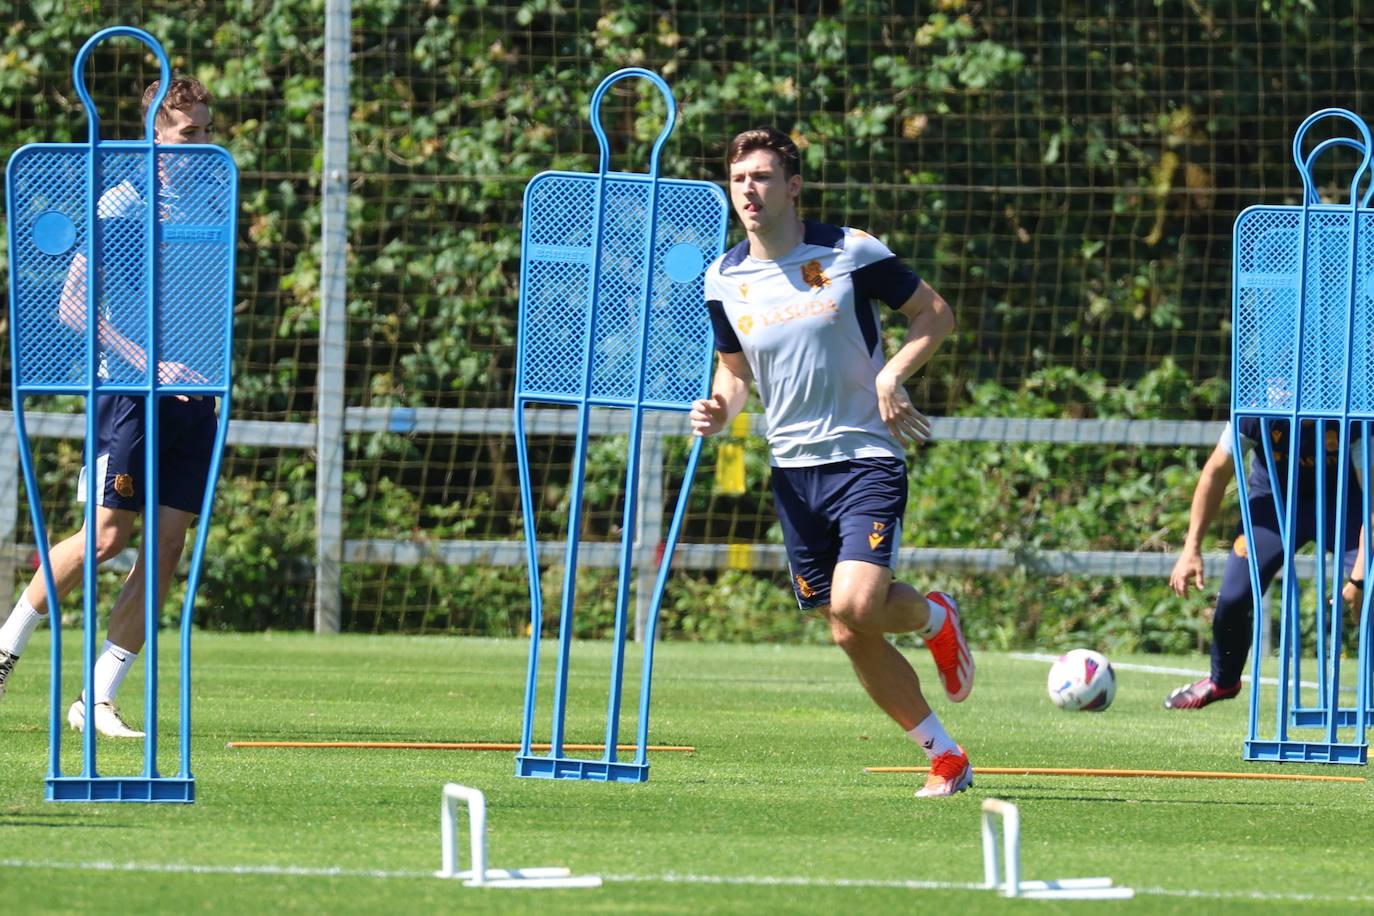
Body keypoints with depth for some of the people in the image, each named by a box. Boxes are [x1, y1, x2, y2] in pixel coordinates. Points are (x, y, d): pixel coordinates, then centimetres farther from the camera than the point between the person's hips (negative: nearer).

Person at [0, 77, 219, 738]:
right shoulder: (123, 203, -7)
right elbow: (71, 305, -11)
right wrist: (149, 363, -18)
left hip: (194, 399, 6)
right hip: (130, 390, -6)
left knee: (168, 545, -2)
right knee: (107, 536, -9)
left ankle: (98, 700, 1)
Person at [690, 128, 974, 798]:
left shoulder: (851, 253, -7)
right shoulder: (724, 282, 4)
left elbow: (936, 313, 2)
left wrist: (892, 375, -14)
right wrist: (720, 410, -3)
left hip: (866, 457, -5)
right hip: (793, 468, 5)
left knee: (855, 605, -25)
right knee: (851, 636, 3)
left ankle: (933, 615, 10)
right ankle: (946, 759, 17)